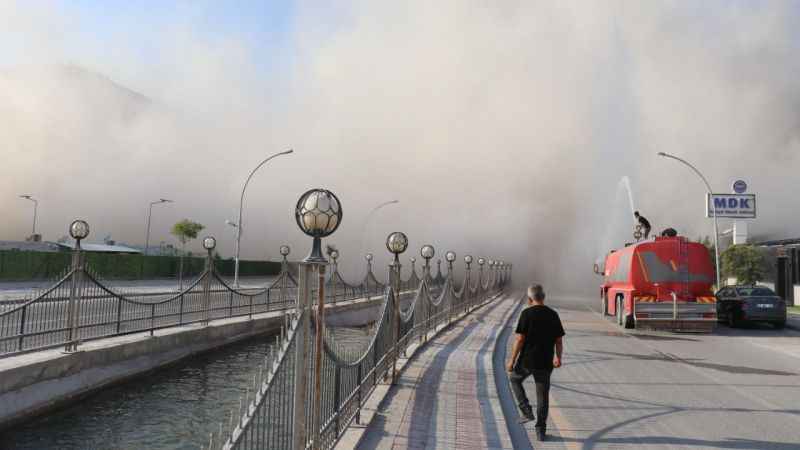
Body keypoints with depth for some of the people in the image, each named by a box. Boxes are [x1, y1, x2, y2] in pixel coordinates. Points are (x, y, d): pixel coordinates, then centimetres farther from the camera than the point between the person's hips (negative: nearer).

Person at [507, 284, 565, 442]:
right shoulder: (553, 315, 2)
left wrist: (512, 360, -6)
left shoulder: (527, 313, -10)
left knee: (514, 379, 24)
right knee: (543, 396, 12)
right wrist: (558, 358, 20)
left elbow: (520, 339, -13)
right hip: (545, 362, 4)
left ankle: (527, 411, 14)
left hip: (526, 360, -3)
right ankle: (541, 431, 14)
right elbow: (559, 340, 6)